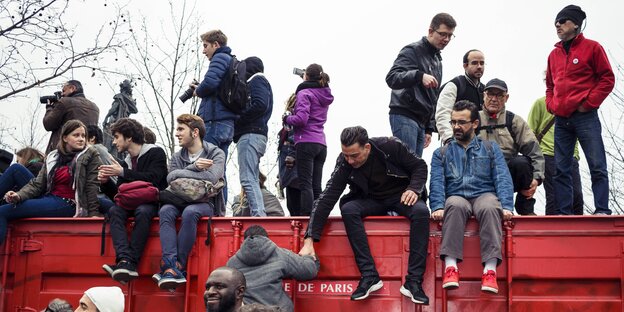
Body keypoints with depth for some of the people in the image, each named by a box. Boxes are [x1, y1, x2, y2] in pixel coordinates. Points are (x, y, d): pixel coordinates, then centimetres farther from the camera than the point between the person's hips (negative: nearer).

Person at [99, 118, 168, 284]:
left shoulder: (155, 153, 2)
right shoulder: (125, 162, 20)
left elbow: (152, 179, -16)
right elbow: (117, 194, 20)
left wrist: (123, 172, -15)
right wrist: (106, 182, 1)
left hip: (152, 203, -5)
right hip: (132, 203, 5)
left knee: (142, 211, -37)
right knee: (114, 211, -25)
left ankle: (130, 263, -42)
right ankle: (125, 260, -44)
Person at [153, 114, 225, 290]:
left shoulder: (216, 154, 2)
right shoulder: (177, 157, 17)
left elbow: (211, 178, -19)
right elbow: (170, 178, -2)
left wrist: (181, 173, -9)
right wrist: (194, 168, -12)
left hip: (206, 204, -4)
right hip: (181, 201, 4)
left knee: (190, 212, -38)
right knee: (165, 211, -30)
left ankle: (179, 266, -33)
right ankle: (171, 266, -42)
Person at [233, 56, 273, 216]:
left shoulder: (257, 80, 2)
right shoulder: (262, 83, 29)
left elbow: (260, 105, -15)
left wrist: (236, 119, -9)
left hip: (251, 135, -10)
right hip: (256, 135, 10)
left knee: (248, 179, -16)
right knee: (252, 180, 7)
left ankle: (258, 215, -24)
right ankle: (260, 216, 4)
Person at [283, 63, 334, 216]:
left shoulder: (304, 93, -6)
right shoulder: (325, 95, 16)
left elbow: (301, 118, -17)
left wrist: (287, 119, 2)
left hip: (306, 142, -7)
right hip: (321, 144, 7)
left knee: (306, 184, -10)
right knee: (316, 185, 7)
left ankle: (307, 216, -18)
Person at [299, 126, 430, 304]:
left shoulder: (390, 147, -22)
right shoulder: (344, 162, -19)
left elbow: (420, 166, -6)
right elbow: (326, 199, -22)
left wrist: (414, 188, -26)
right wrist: (310, 240, -30)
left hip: (400, 196, -1)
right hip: (371, 201, 2)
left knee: (421, 211, -34)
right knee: (348, 209, -30)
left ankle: (413, 281, -32)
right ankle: (369, 276, -30)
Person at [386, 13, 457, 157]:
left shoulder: (437, 60, 22)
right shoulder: (412, 50, -4)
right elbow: (391, 78, -19)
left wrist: (429, 128, 21)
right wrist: (419, 76, -34)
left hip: (421, 121, 8)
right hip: (404, 117, -8)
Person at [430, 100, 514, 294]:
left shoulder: (491, 149, 20)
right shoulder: (442, 153, 21)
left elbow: (503, 179, 6)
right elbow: (437, 183, 6)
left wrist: (506, 206, -12)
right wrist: (438, 207, -14)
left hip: (484, 195, 0)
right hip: (456, 197, 0)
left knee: (489, 208, -37)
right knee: (455, 206, -37)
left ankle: (490, 270, -43)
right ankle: (450, 267, -42)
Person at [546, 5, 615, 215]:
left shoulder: (592, 48, 2)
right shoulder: (554, 54, 17)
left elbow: (607, 79, -2)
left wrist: (588, 103, -9)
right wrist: (551, 105, 8)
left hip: (585, 117, -5)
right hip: (561, 119, 6)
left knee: (597, 166, -7)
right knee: (561, 169, 3)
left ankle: (602, 210, -7)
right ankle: (563, 212, 5)